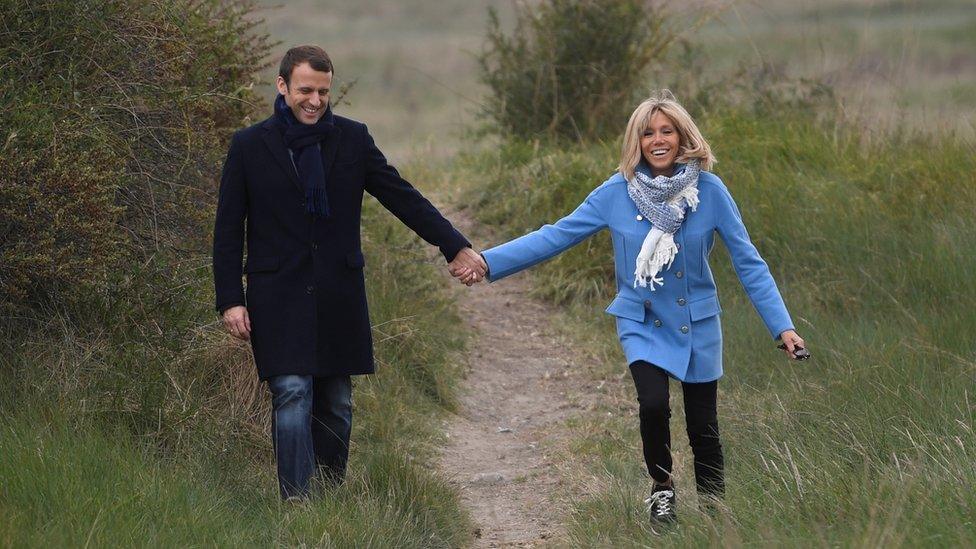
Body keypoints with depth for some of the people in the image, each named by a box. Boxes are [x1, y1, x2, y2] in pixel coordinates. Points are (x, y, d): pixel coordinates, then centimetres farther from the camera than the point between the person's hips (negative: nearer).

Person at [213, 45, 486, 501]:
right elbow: (228, 230, 2)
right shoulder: (249, 146, 0)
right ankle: (296, 505, -14)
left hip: (338, 296, 3)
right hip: (278, 299, -3)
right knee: (292, 397, -13)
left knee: (335, 406, 6)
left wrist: (455, 246, 1)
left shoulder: (352, 139, 5)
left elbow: (402, 198, 7)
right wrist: (230, 301, -5)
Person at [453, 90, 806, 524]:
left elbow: (747, 261, -7)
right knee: (653, 403, -22)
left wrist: (782, 326, -11)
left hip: (697, 324, 0)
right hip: (642, 323, 0)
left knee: (703, 426, 2)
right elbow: (555, 236, -7)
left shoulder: (709, 191, -11)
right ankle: (661, 488, 5)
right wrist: (488, 262, -15)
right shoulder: (618, 193, -10)